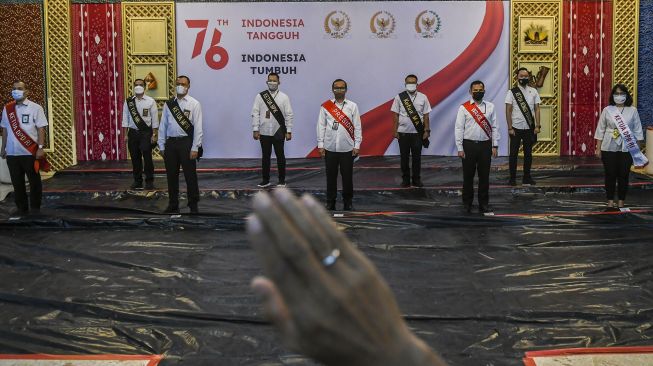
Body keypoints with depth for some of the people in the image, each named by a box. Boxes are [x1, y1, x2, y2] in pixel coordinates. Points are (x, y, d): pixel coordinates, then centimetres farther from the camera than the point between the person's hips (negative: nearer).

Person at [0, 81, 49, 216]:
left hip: (30, 153, -4)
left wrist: (40, 148, -13)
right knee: (17, 182, 9)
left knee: (34, 181, 5)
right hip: (12, 153, 4)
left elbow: (41, 129, -6)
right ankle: (21, 208, 19)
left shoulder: (35, 108, -3)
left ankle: (35, 208, 16)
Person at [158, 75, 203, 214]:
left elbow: (198, 127, -6)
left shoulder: (194, 104, -1)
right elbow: (163, 125, 11)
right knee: (171, 175, 10)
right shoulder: (168, 104, 9)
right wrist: (162, 146, 7)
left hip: (186, 142, -4)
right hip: (170, 143, 4)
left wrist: (195, 148, -11)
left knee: (190, 176, 1)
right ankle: (173, 205, 22)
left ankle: (193, 206, 12)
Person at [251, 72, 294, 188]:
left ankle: (282, 180, 14)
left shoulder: (284, 97, 1)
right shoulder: (260, 96, 2)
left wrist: (289, 131, -5)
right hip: (264, 132, 1)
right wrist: (255, 130, -4)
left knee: (280, 156, 5)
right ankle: (265, 180, 16)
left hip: (278, 132, -1)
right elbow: (255, 113, 1)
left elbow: (289, 115, 0)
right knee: (265, 157, 8)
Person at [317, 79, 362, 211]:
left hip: (347, 149, 0)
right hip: (330, 148, 0)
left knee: (347, 177, 4)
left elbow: (357, 127, 4)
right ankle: (330, 203, 15)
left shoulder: (352, 106, 4)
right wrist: (320, 145, -1)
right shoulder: (325, 106, 4)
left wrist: (357, 146, -2)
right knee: (331, 176, 5)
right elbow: (321, 126, 4)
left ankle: (348, 202, 16)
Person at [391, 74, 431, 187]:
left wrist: (427, 130, 0)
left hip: (417, 132, 1)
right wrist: (395, 131, -2)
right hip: (403, 132, 0)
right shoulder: (399, 97, 0)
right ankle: (405, 179, 15)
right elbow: (396, 115, 2)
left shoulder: (422, 97, 2)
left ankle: (416, 179, 17)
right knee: (404, 157, 6)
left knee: (417, 157, 6)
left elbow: (426, 115, 4)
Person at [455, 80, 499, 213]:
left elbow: (494, 127, 7)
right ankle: (467, 203, 17)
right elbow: (459, 128, -1)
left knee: (484, 176, 5)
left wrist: (495, 146, 2)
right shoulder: (464, 108, 0)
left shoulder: (490, 107, 7)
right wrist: (460, 148, -6)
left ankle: (483, 204, 14)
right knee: (468, 176, 5)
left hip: (485, 145, 2)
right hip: (469, 145, -2)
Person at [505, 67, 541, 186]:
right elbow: (508, 111, -4)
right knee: (514, 153, 2)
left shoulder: (533, 91, 5)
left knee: (528, 153, 9)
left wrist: (537, 126, -3)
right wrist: (510, 128, -9)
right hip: (516, 128, -2)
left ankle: (527, 178, 18)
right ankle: (512, 178, 10)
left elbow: (537, 109, 5)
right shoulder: (512, 92, -2)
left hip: (529, 128, 2)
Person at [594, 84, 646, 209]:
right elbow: (601, 130, 3)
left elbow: (637, 130, 5)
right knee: (610, 175, 4)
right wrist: (598, 148, 0)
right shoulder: (607, 110, 1)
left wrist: (636, 148, 1)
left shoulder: (632, 111, 2)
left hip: (627, 148, 0)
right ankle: (610, 201, 14)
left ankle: (621, 202, 14)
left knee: (624, 175, 3)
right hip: (609, 148, 0)